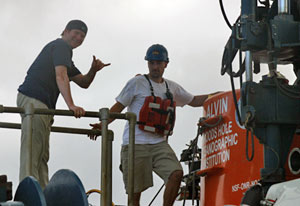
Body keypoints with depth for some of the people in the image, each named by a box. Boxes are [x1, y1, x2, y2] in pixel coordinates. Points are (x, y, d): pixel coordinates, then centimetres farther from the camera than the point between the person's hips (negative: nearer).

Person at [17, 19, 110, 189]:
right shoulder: (61, 46, -3)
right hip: (33, 100, -11)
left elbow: (83, 83, 29)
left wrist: (94, 70, 7)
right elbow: (61, 76, -20)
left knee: (42, 156, 9)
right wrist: (71, 105, -30)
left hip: (41, 104, 11)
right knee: (32, 153, -17)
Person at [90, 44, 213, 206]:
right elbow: (119, 106, -1)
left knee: (176, 173, -21)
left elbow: (194, 101, 31)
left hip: (159, 144, 4)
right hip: (135, 144, -4)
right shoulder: (137, 83, 2)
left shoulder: (172, 87, 18)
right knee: (134, 192, -3)